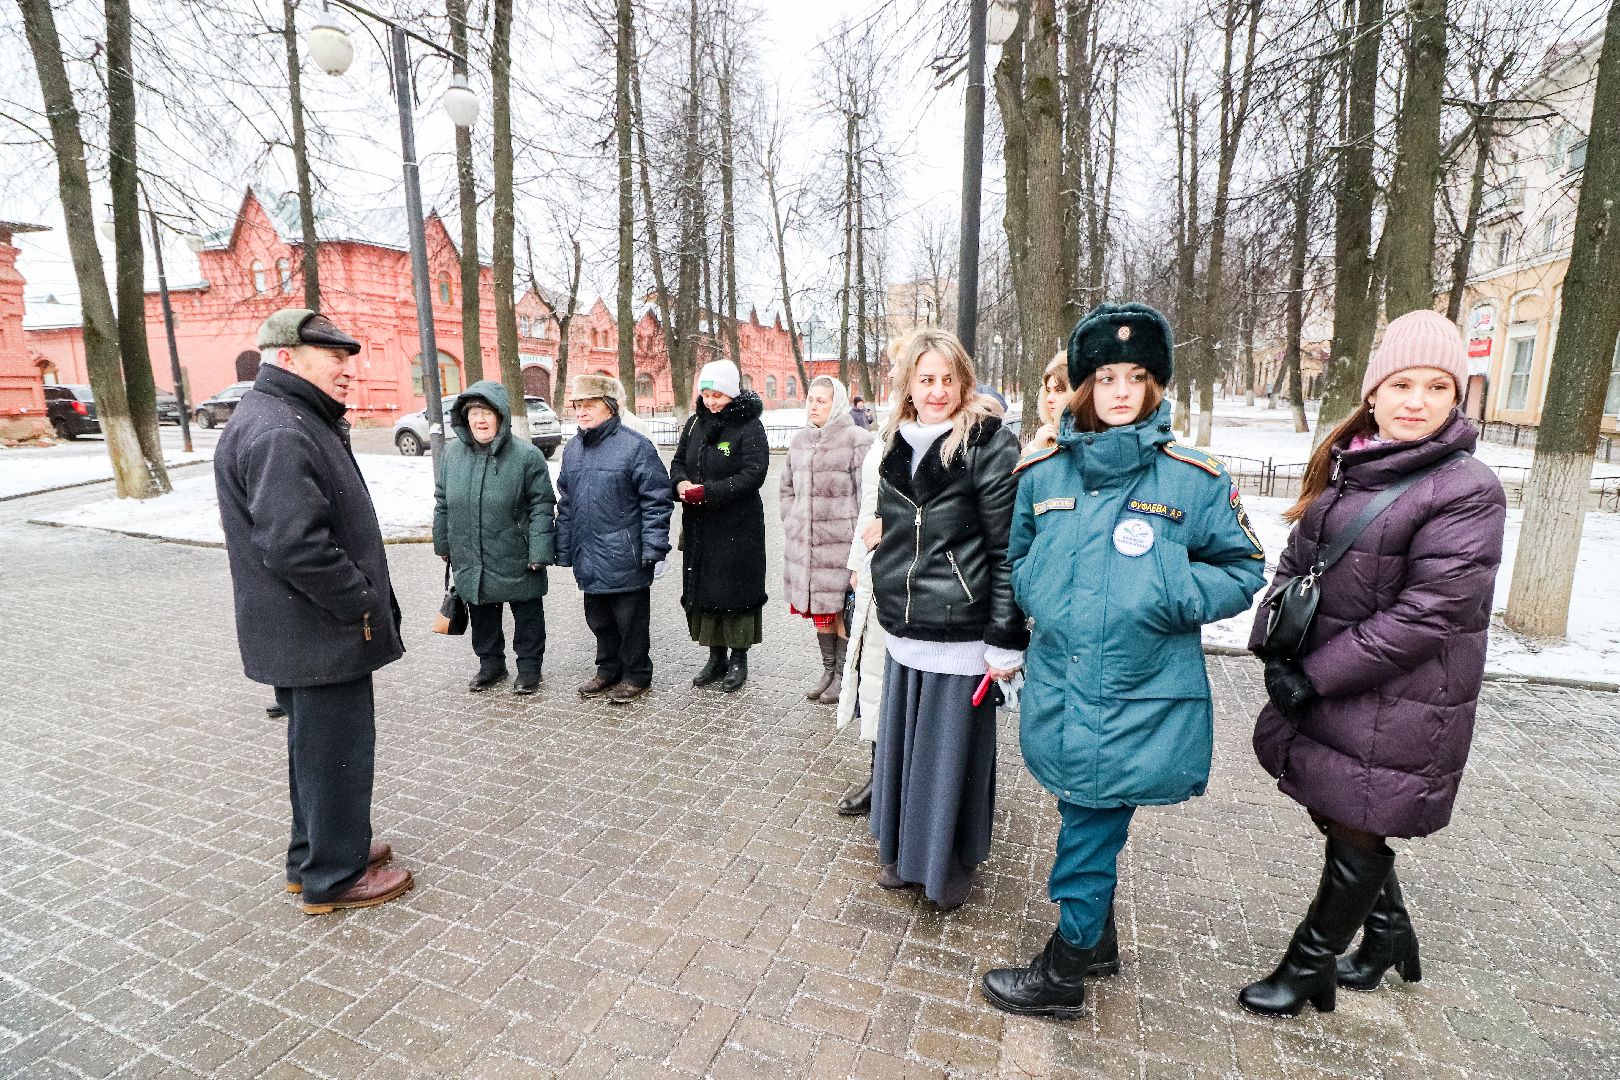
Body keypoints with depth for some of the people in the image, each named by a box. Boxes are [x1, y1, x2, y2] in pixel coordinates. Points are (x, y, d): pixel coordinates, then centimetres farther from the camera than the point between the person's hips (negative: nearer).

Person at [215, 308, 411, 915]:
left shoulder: (297, 421, 13)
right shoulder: (279, 433, -22)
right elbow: (294, 546, -30)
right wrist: (365, 605, -20)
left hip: (307, 631, 11)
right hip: (321, 636, -11)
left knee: (317, 745, 22)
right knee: (334, 750, 4)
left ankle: (318, 854, 39)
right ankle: (333, 878, 21)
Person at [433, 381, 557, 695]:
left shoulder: (527, 455, -13)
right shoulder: (452, 452, 2)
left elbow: (542, 506, -12)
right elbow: (443, 503, 11)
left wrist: (539, 551, -16)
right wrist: (443, 544, 13)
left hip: (517, 561, -4)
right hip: (469, 560, 5)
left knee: (527, 615, 10)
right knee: (481, 615, 19)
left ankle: (529, 667, 27)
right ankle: (490, 663, 38)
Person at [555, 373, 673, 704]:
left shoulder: (635, 446, -12)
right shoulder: (572, 449, 10)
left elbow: (656, 501, -13)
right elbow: (566, 504, 16)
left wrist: (653, 549, -16)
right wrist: (564, 549, 14)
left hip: (625, 559, -7)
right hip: (588, 558, 7)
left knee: (631, 620, 7)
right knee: (598, 619, 18)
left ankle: (636, 675, 24)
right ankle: (608, 670, 36)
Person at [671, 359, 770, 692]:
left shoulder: (749, 427, -9)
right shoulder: (695, 424, 10)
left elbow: (753, 474, -18)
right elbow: (678, 462, 15)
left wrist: (707, 492, -22)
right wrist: (681, 483, -8)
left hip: (738, 527, -6)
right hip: (699, 526, 6)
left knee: (736, 589, 1)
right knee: (702, 589, 10)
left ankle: (739, 659, 18)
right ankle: (716, 657, 25)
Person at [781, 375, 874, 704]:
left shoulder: (857, 440, -7)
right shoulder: (800, 439, 12)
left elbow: (867, 494, -9)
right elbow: (787, 487, 21)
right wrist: (791, 523, 11)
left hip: (841, 541, -6)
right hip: (805, 541, 6)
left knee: (842, 609, 1)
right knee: (817, 607, 14)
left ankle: (843, 674, 16)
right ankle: (828, 669, 29)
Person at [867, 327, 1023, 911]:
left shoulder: (989, 445, -12)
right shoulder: (895, 443, 8)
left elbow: (1008, 549, -14)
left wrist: (1005, 639, -15)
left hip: (961, 632, -6)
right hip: (903, 629, 6)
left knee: (954, 751, 9)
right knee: (901, 745, 17)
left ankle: (953, 863, 31)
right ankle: (903, 851, 39)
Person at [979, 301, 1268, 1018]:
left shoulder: (1194, 479, -6)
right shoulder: (1041, 472, 3)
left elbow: (1244, 571, 1)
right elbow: (1019, 560, 17)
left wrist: (1169, 594, -16)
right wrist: (1038, 602, -2)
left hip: (1142, 699, -4)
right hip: (1060, 684, 4)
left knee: (1089, 833, 6)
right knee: (1089, 825, 21)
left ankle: (1060, 976, 28)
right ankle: (1098, 940, 45)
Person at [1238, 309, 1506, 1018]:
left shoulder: (1468, 492, -14)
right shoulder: (1343, 467, 5)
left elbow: (1424, 615, -19)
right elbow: (1294, 563, 6)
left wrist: (1313, 674, -18)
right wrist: (1275, 652, -6)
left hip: (1397, 705, -6)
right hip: (1322, 689, 6)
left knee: (1355, 835, 9)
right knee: (1340, 818, 20)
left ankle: (1309, 965, 29)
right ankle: (1388, 934, 46)